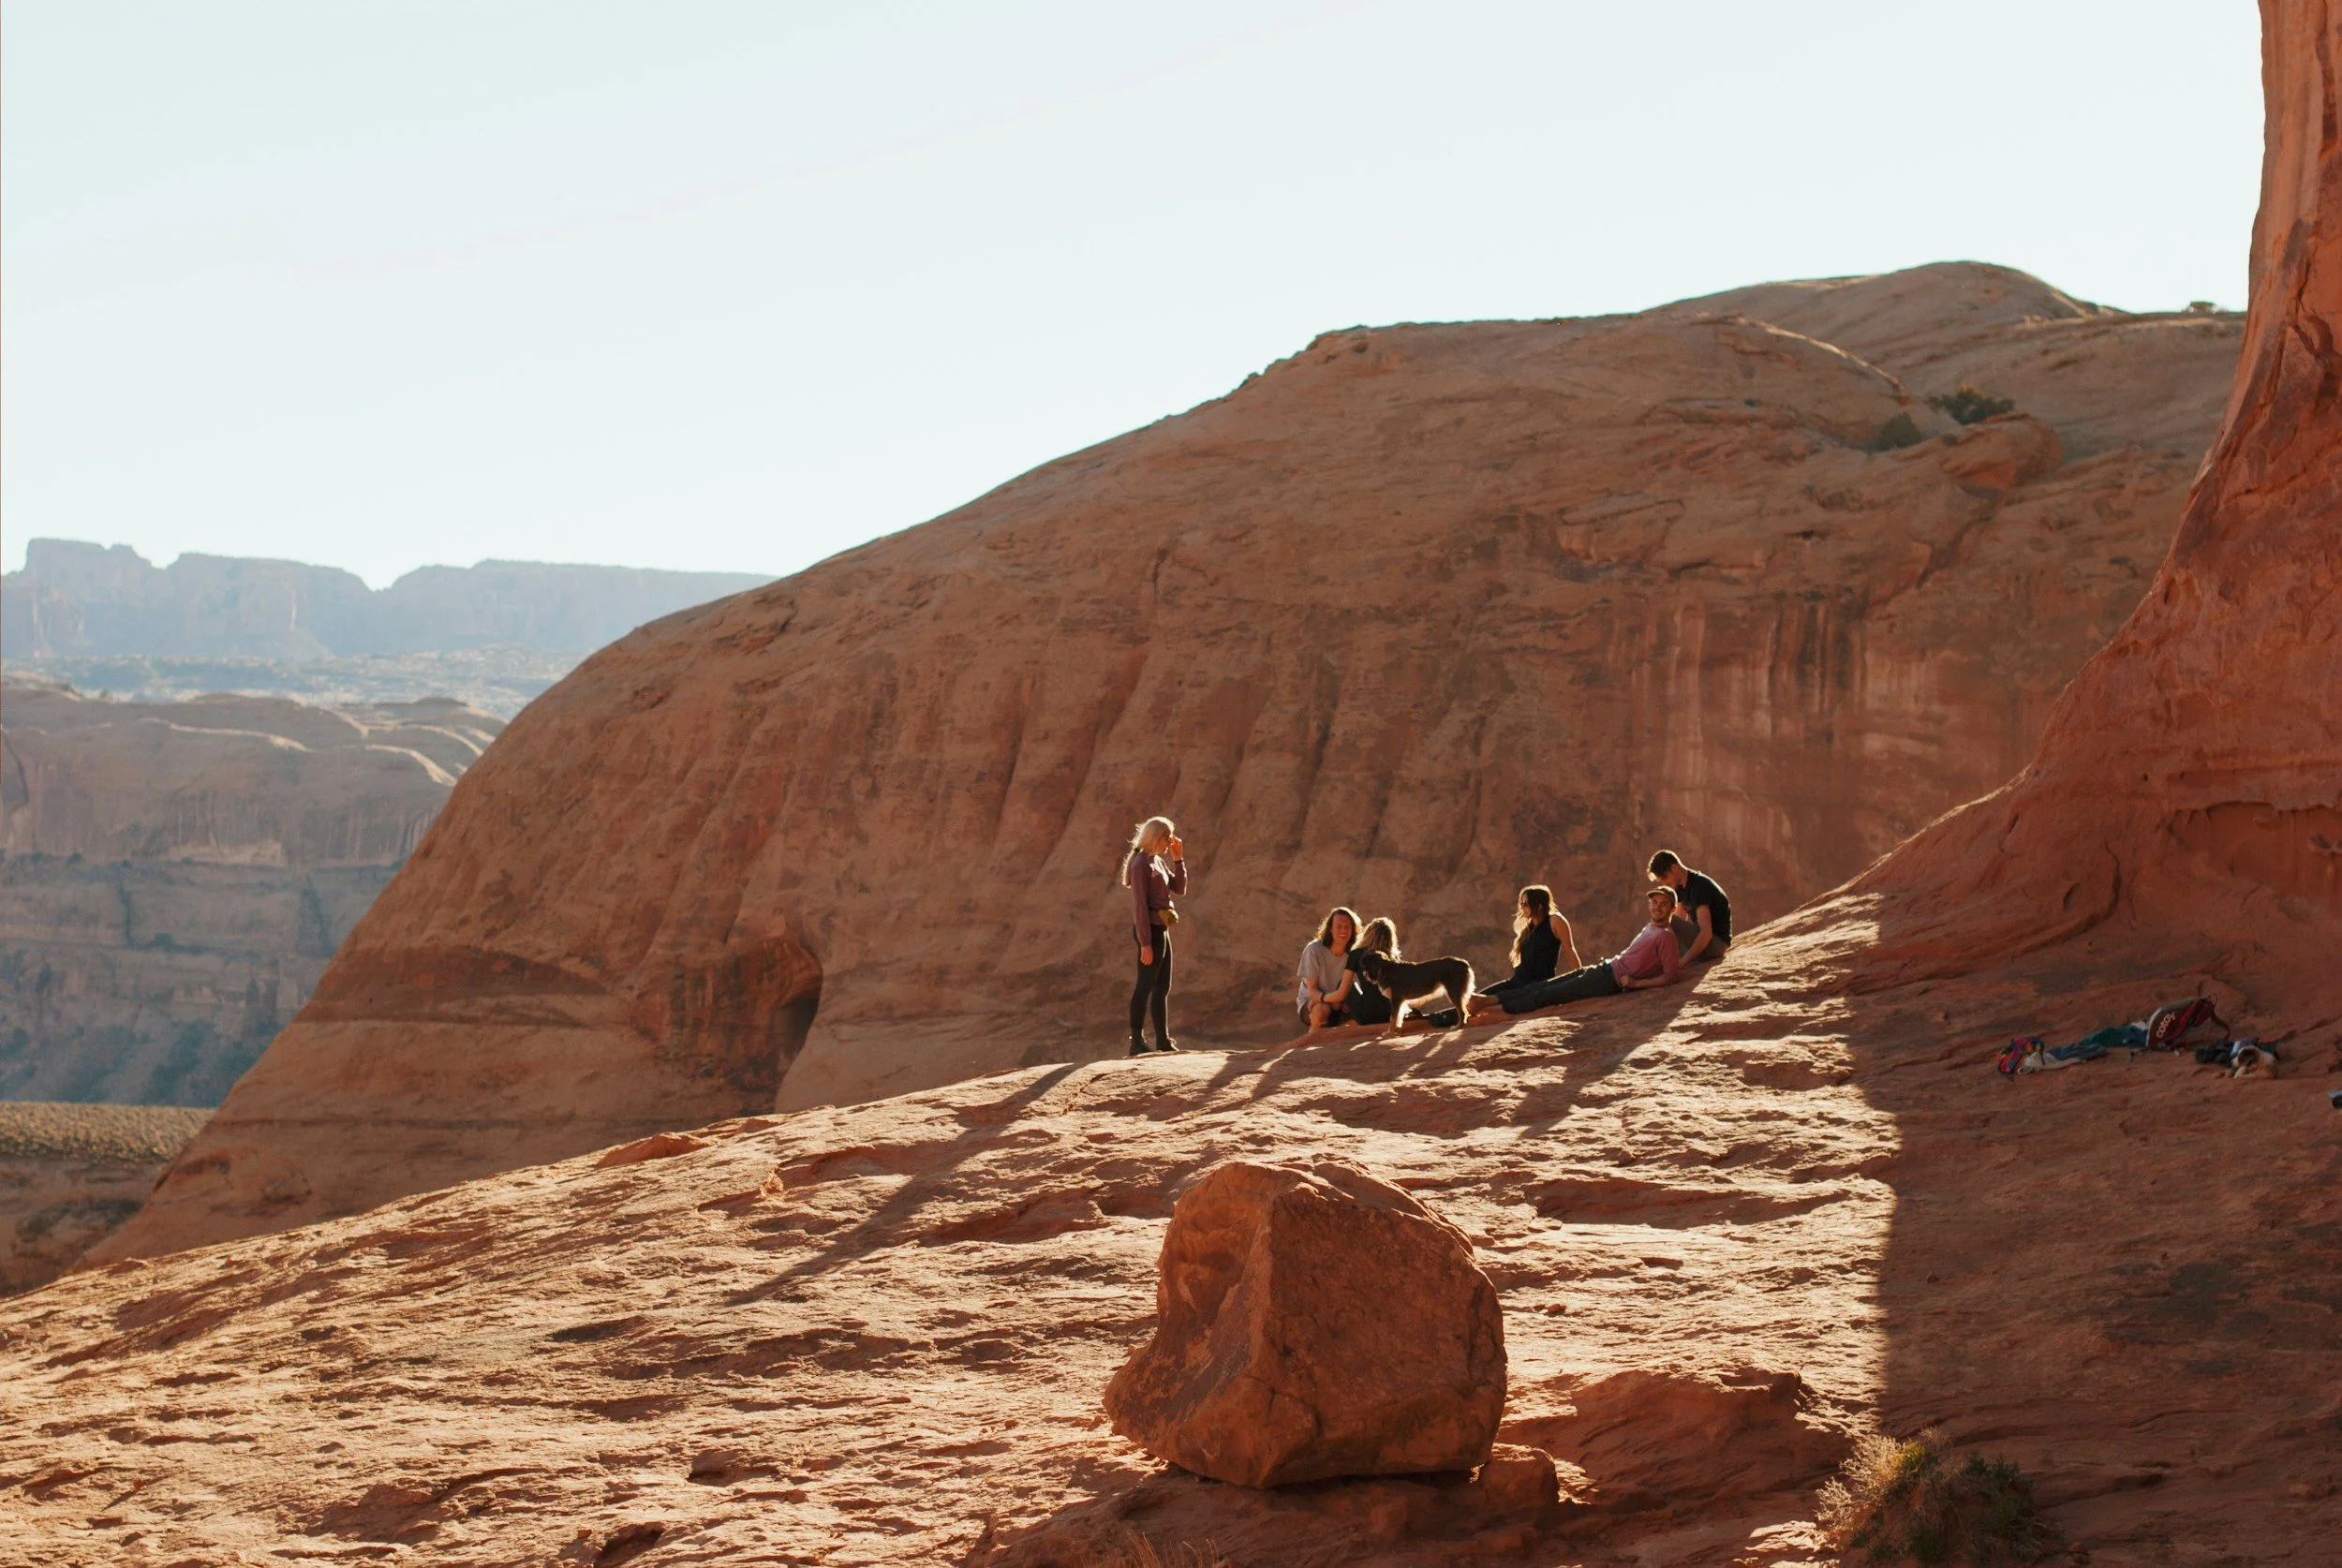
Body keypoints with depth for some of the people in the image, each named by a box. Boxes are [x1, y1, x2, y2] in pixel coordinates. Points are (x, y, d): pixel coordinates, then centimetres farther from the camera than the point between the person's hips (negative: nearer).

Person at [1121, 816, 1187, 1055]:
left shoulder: (1157, 862, 14)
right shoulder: (1141, 863, -14)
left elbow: (1180, 888, 14)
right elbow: (1140, 905, -18)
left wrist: (1178, 858, 4)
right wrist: (1145, 943, -22)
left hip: (1161, 930, 10)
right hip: (1149, 930, -10)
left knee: (1163, 987, 12)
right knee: (1145, 985, -9)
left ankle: (1163, 1040, 17)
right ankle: (1137, 1042, -9)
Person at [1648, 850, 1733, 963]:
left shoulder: (1699, 887, -23)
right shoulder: (1682, 888, 8)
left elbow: (1706, 932, -33)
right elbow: (1681, 924, 12)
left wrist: (1683, 962, -35)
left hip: (1716, 942, -10)